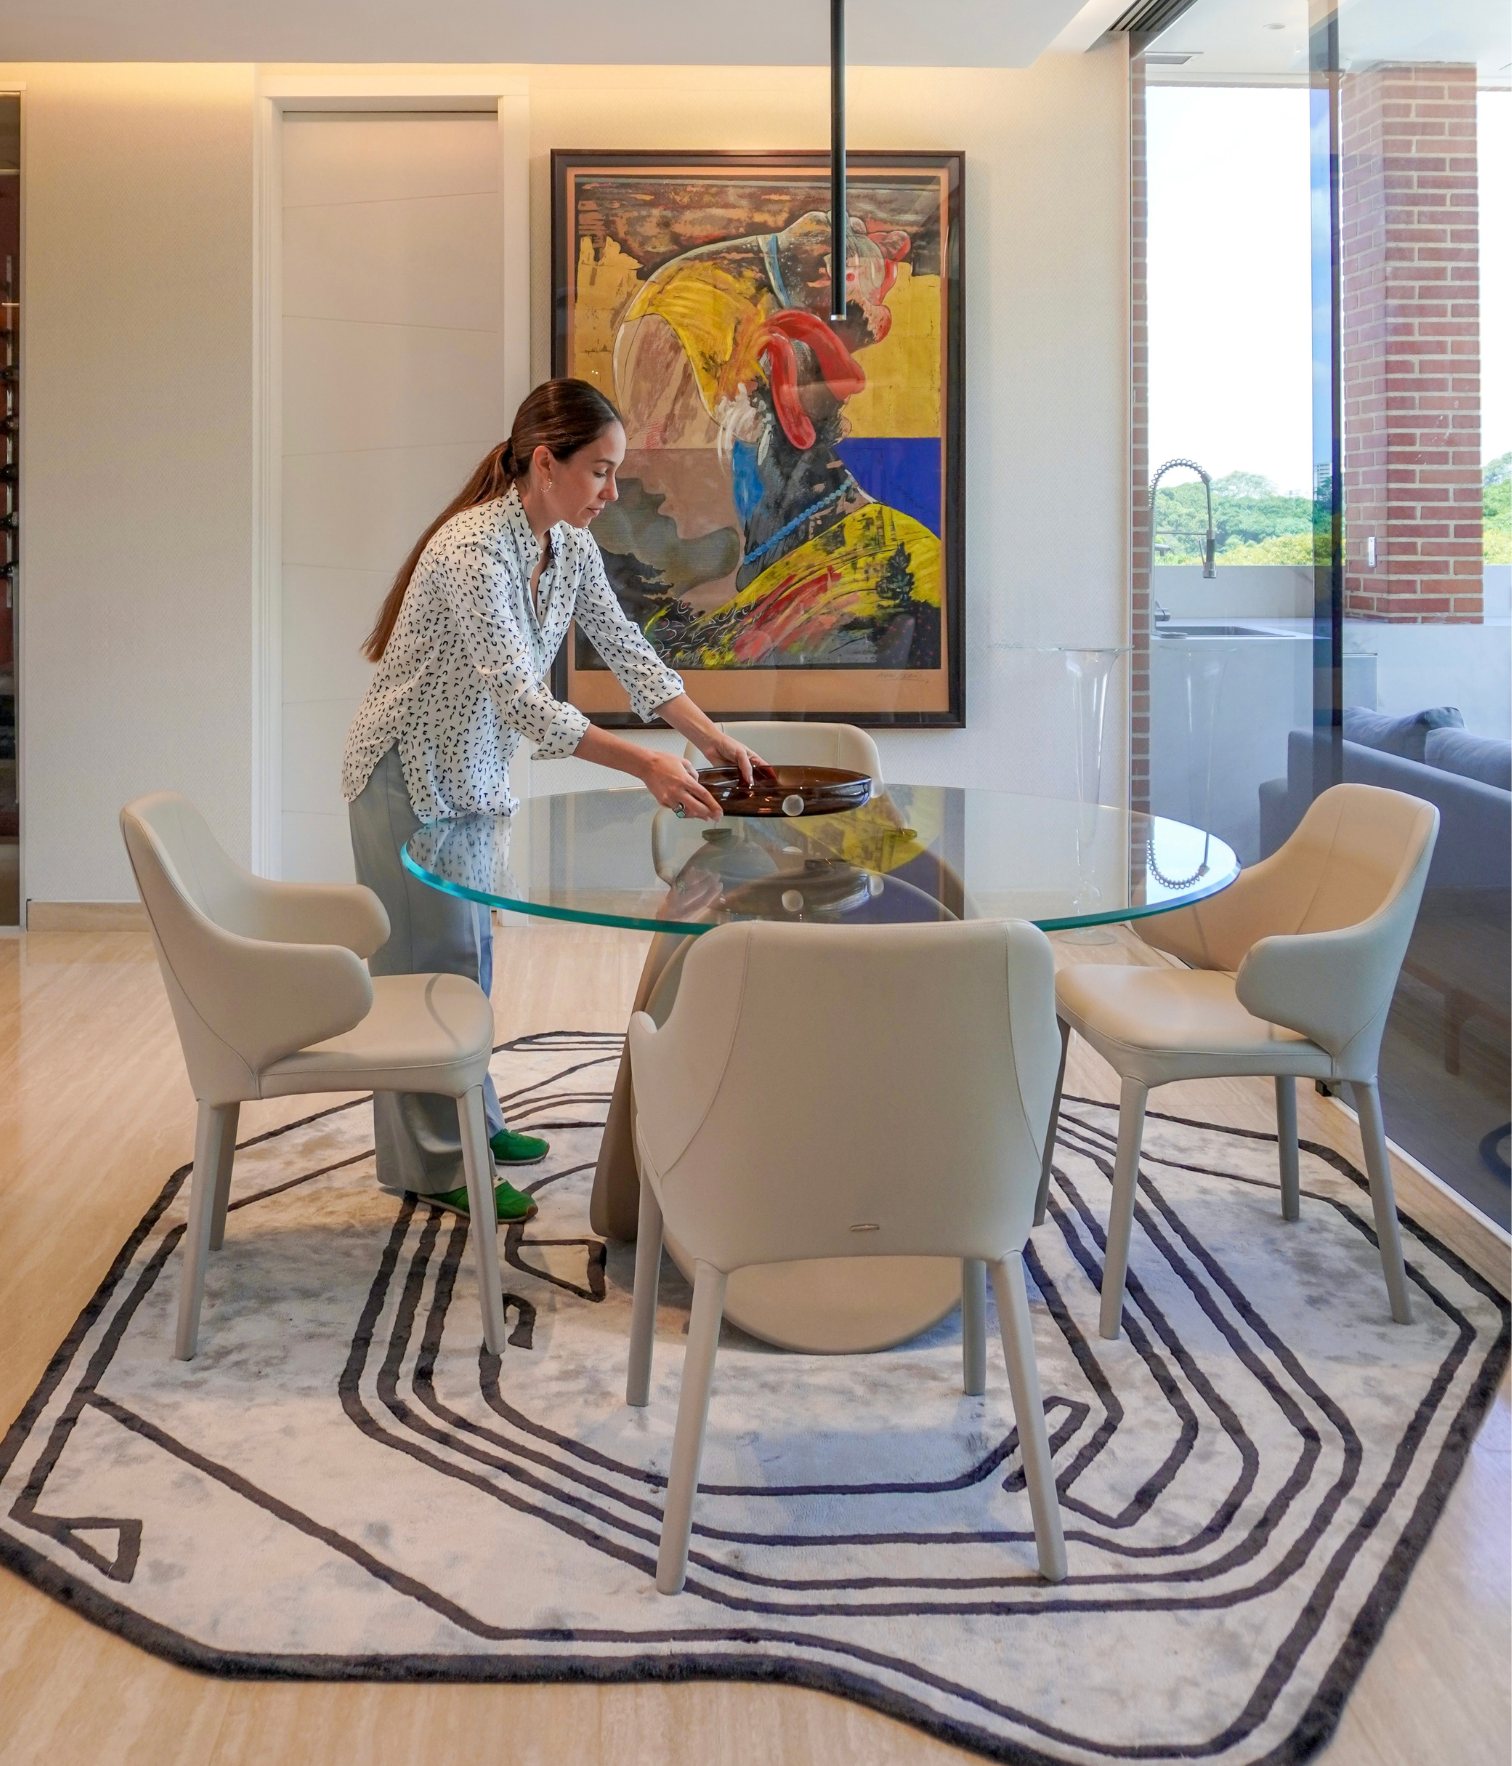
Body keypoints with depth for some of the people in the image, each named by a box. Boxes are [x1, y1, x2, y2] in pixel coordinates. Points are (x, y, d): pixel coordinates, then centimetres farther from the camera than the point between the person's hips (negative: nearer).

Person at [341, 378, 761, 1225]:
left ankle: (469, 1120, 31)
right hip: (409, 775, -8)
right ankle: (434, 1164, 10)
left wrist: (714, 736, -10)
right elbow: (522, 700, -37)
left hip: (471, 771, 8)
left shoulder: (570, 545, -4)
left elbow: (627, 649, 0)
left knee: (469, 950, 17)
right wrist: (646, 766, -42)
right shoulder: (473, 551, -30)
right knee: (431, 960, -1)